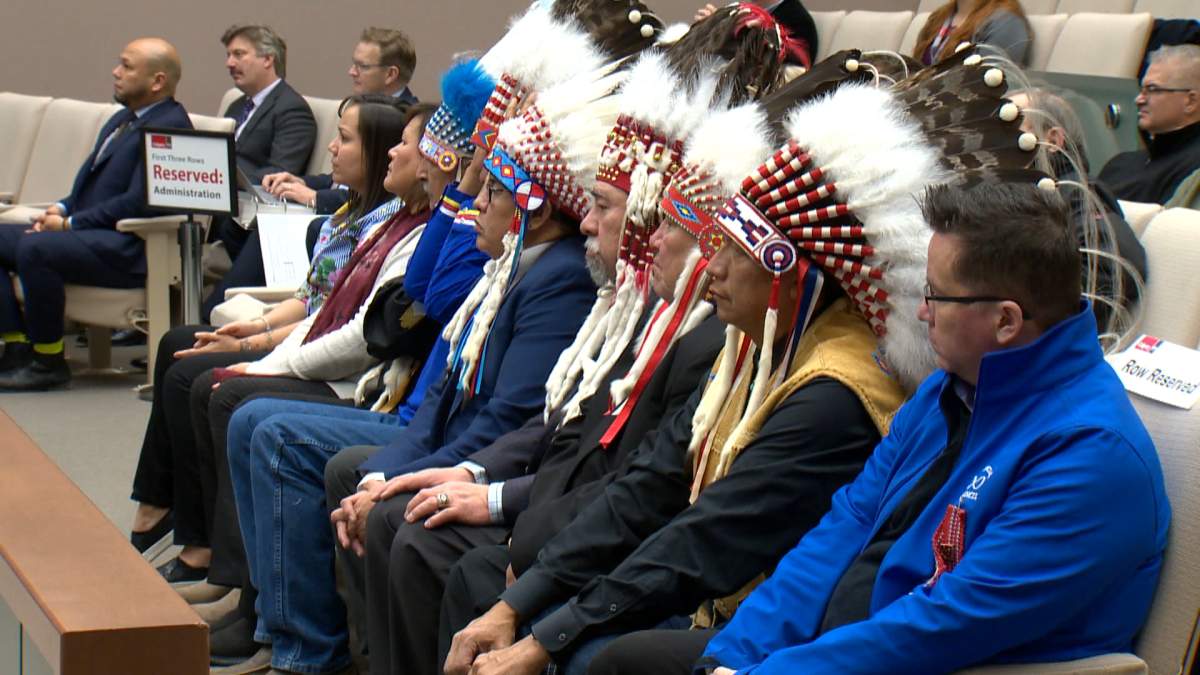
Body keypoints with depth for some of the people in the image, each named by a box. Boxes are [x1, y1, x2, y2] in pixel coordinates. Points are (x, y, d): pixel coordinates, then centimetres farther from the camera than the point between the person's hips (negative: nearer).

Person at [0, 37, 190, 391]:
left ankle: (49, 361, -17)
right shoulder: (123, 119, 20)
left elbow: (138, 202, -20)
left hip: (125, 249, -10)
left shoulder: (170, 126, -12)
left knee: (34, 248, -31)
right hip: (84, 230, 10)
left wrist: (70, 223, -15)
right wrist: (62, 209, 5)